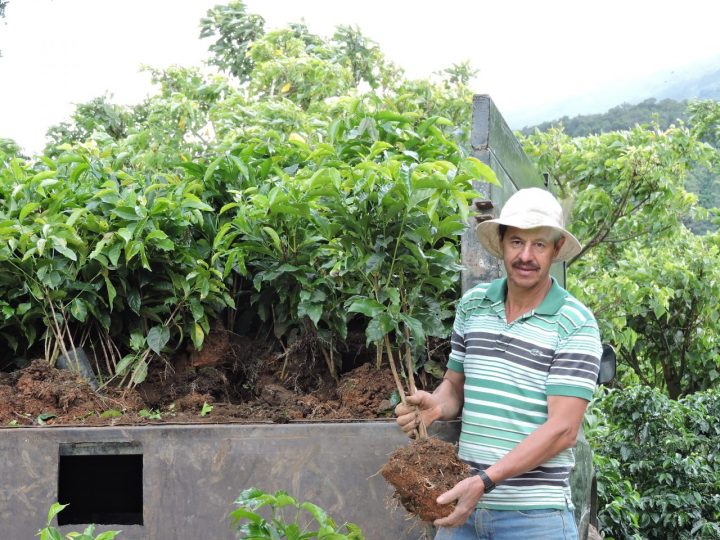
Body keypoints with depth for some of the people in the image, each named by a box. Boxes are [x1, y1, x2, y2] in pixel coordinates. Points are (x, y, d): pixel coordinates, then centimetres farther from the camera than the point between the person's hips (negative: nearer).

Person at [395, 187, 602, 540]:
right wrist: (436, 406, -7)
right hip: (462, 501, 4)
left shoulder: (576, 325, -10)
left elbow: (563, 429, -16)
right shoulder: (472, 304, 6)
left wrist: (485, 480, -25)